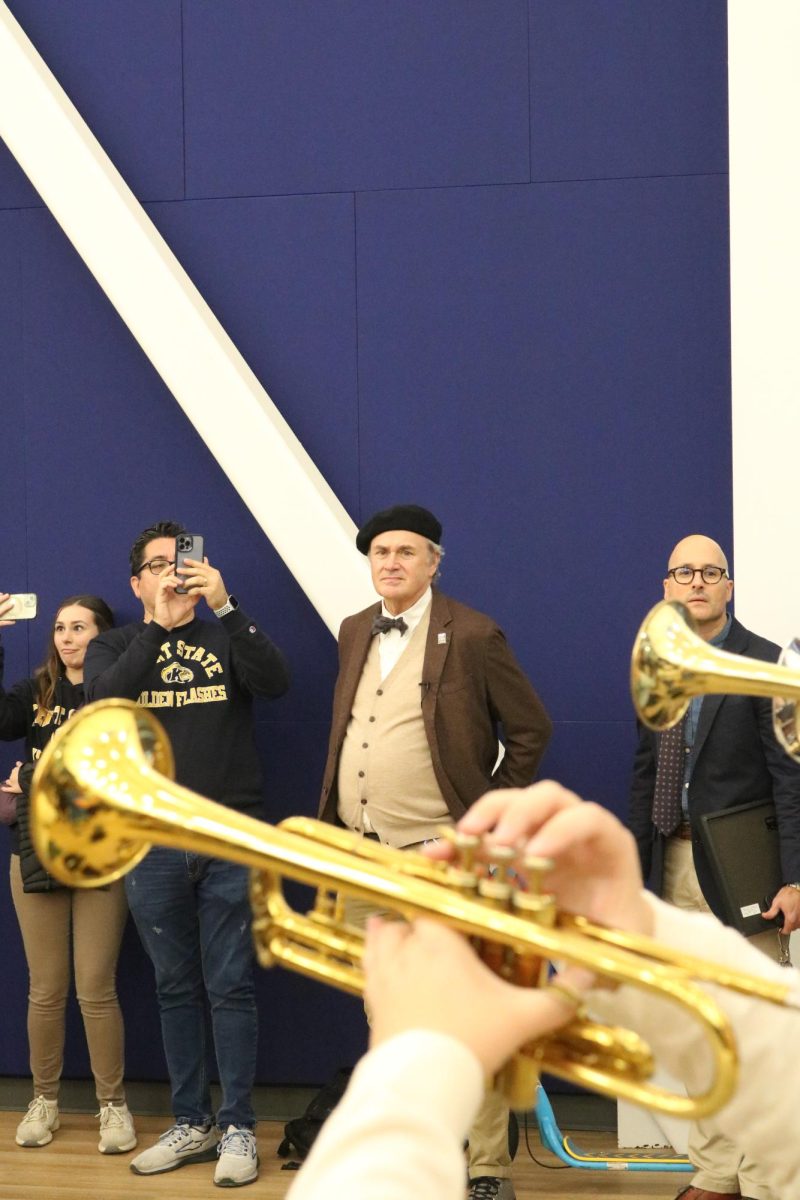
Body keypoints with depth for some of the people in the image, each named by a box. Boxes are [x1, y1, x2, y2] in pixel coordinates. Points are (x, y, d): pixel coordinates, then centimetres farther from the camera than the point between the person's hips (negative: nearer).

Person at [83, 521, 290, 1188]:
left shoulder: (227, 638, 6)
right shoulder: (116, 647, 9)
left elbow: (276, 681, -13)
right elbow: (105, 699, -12)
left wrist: (224, 605, -22)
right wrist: (157, 625, -20)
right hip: (153, 842, 2)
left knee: (231, 988, 0)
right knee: (176, 988, 10)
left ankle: (238, 1128, 8)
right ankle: (191, 1124, 20)